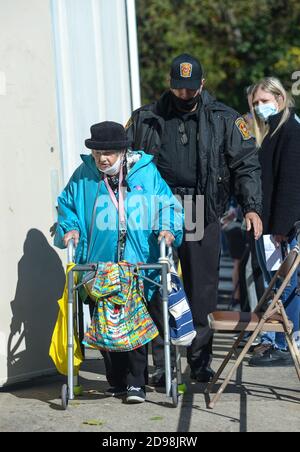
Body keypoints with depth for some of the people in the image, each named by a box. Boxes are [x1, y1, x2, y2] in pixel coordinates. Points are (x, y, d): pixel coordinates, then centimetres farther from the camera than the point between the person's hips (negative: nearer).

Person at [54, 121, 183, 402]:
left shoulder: (146, 173, 2)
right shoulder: (84, 175, 7)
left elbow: (167, 204, 6)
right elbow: (67, 205, 17)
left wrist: (167, 228, -10)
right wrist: (69, 229, 1)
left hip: (138, 264, -2)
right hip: (99, 265, 2)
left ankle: (136, 383, 0)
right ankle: (117, 381, 13)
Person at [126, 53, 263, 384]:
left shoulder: (224, 120, 7)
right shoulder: (146, 119, 9)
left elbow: (246, 164, 5)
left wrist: (251, 207, -7)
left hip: (203, 217, 0)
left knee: (202, 291, 3)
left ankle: (200, 361, 13)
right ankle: (162, 363, 5)